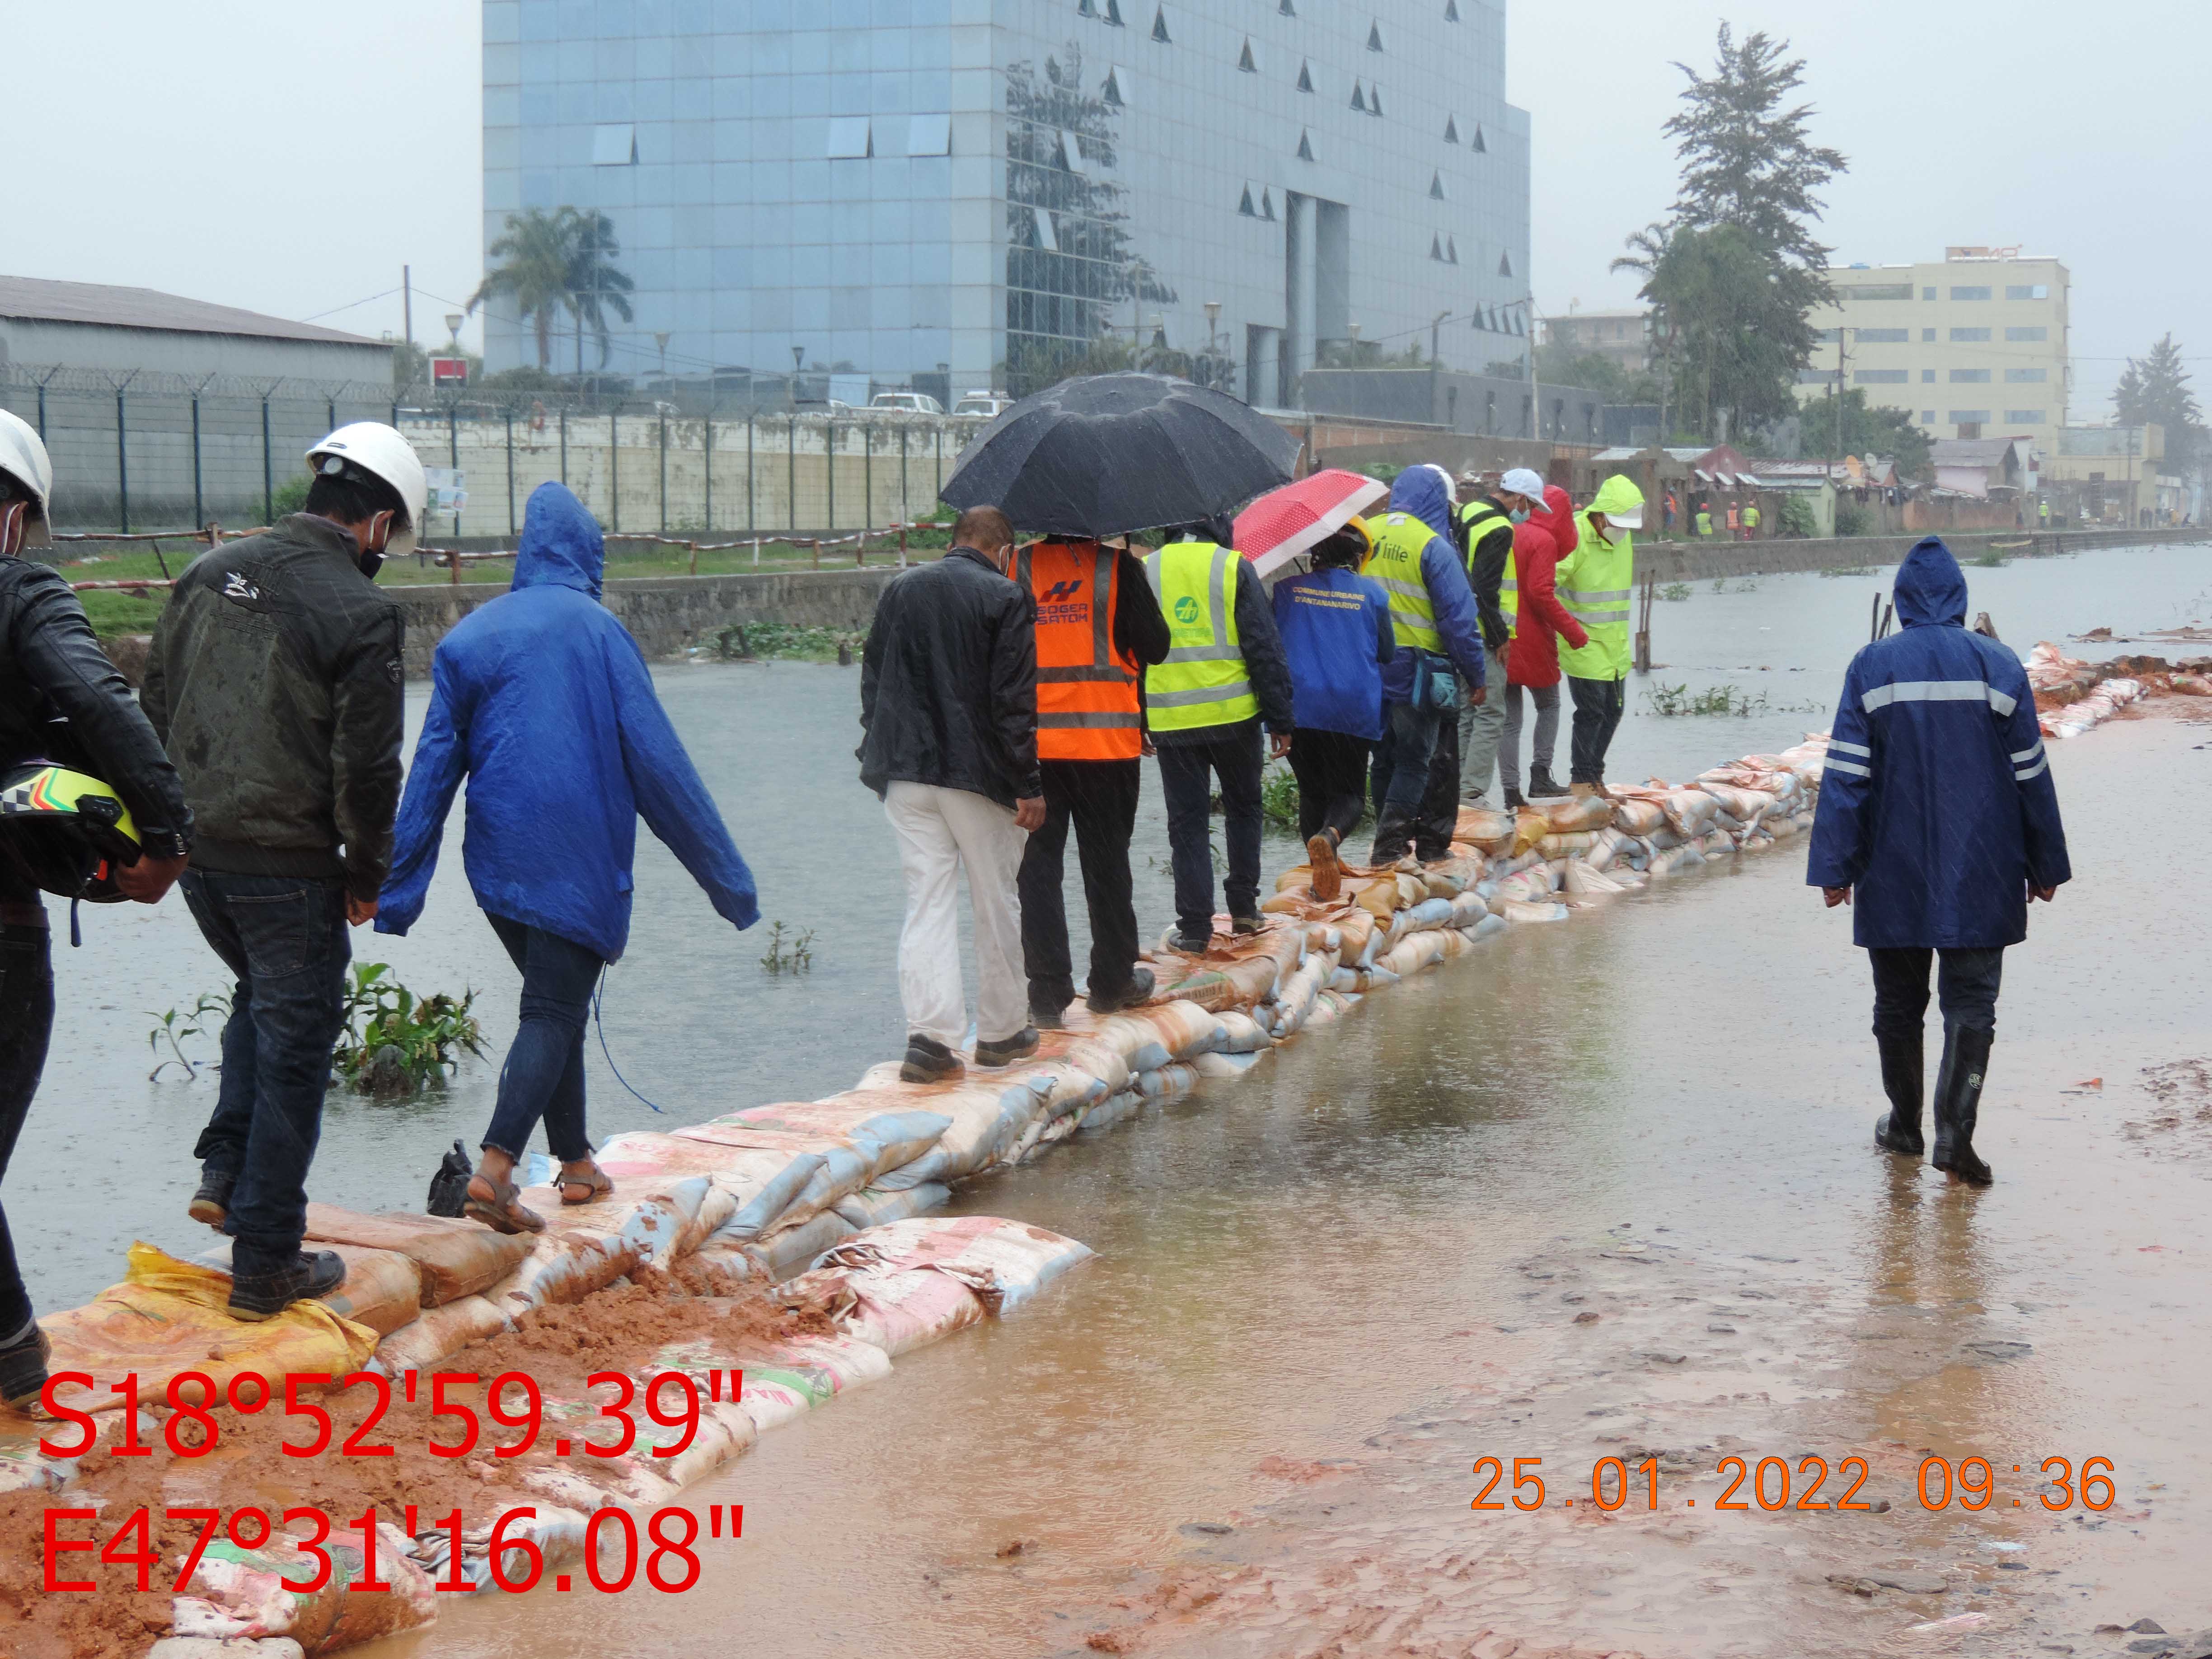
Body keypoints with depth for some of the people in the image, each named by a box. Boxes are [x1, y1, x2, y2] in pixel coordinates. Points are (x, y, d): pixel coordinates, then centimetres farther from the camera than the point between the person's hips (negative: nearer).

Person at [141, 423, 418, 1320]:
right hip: (288, 868, -6)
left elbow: (155, 705, 12)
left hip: (195, 856, 6)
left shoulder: (209, 572, 4)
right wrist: (368, 876, 0)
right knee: (293, 1049, 5)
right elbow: (365, 771, -14)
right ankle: (265, 1263, 11)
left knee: (259, 998, 30)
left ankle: (224, 1171, 19)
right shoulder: (359, 613, -15)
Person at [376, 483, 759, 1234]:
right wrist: (725, 875, -1)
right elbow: (655, 757, -6)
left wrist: (398, 888, 8)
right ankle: (495, 1168, -20)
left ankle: (576, 1162, 25)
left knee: (554, 1004, 20)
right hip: (576, 860, -5)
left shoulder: (468, 636, 7)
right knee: (554, 1013, -4)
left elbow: (435, 765, 5)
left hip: (496, 858, 5)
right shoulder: (597, 629, -5)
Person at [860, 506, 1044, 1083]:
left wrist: (879, 754, 19)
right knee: (997, 902, 10)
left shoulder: (900, 589, 8)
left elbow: (873, 680, 13)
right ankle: (1000, 1030, 20)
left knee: (926, 901, 4)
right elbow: (1013, 702, -12)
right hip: (978, 774, -4)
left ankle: (930, 1034, -8)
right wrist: (1029, 786, -8)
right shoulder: (1006, 599, -8)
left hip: (905, 773, 4)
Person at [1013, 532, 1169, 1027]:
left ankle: (1047, 992, 0)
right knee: (1107, 862, 12)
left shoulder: (1018, 567, -1)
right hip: (1108, 740, -1)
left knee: (1039, 865, 4)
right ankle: (1113, 981, 21)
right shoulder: (1118, 567, -6)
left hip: (1032, 741, 1)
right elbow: (1155, 648, -3)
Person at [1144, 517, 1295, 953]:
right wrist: (1280, 719, 0)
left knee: (1187, 822, 6)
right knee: (1243, 809, 18)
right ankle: (1244, 907, 18)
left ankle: (1194, 926, 2)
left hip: (1170, 720, 1)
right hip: (1234, 717, -1)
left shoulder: (1145, 572, 5)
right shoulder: (1235, 567, -3)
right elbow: (1265, 649, -5)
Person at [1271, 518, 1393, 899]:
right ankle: (1330, 836, -26)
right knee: (1348, 793, 5)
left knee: (1312, 791, 16)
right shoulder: (1372, 593, 1)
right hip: (1354, 709, -1)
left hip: (1296, 708, 1)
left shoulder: (1286, 589, 3)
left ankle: (1322, 869, 9)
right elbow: (1388, 653, 10)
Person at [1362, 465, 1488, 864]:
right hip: (1416, 670, -6)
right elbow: (1459, 618, -13)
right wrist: (1477, 676, -4)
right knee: (1414, 763, 3)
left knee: (1385, 759, 16)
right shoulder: (1434, 546, -13)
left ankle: (1390, 844, 23)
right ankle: (1390, 848, -4)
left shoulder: (1367, 535, 5)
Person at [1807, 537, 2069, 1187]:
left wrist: (1834, 866, -2)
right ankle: (1955, 1131, -11)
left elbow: (1846, 774, -6)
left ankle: (1904, 1124, 24)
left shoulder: (1872, 667, -4)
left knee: (1899, 1003, 14)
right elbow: (2031, 775, 3)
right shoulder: (1999, 667, -2)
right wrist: (2045, 866, 11)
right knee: (1971, 1003, 3)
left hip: (1894, 877, 0)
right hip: (1980, 881, 0)